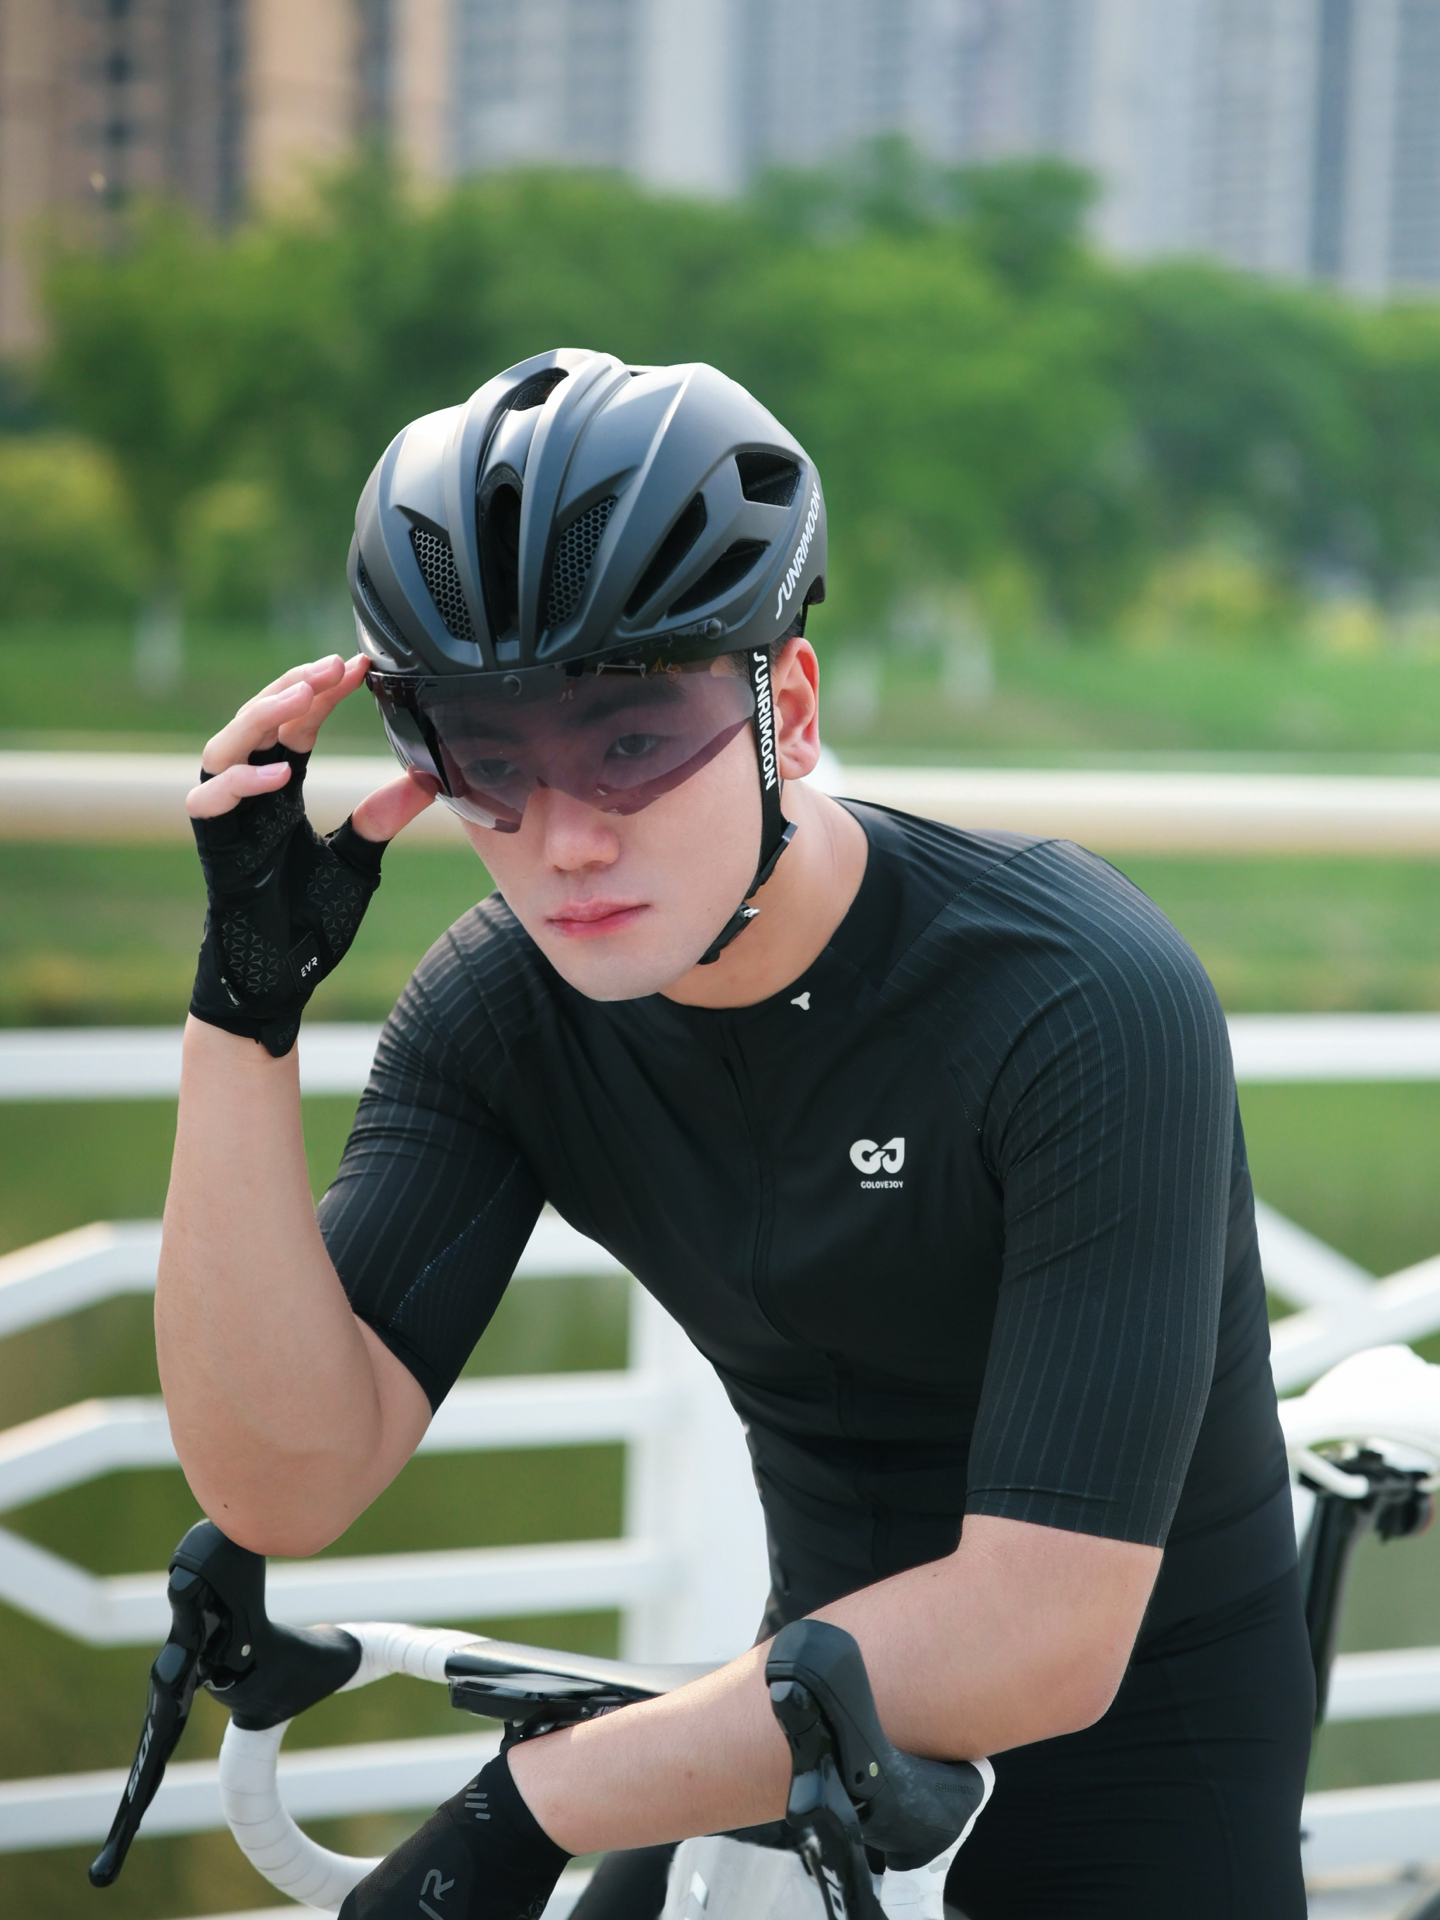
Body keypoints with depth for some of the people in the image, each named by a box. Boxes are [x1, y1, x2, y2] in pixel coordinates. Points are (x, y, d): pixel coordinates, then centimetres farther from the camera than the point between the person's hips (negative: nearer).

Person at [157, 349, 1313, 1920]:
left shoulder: (1089, 1005, -28)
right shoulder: (501, 1010, -12)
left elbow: (1045, 1638, -32)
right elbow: (284, 1483, -19)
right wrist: (245, 1013, -28)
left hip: (1136, 1747, -4)